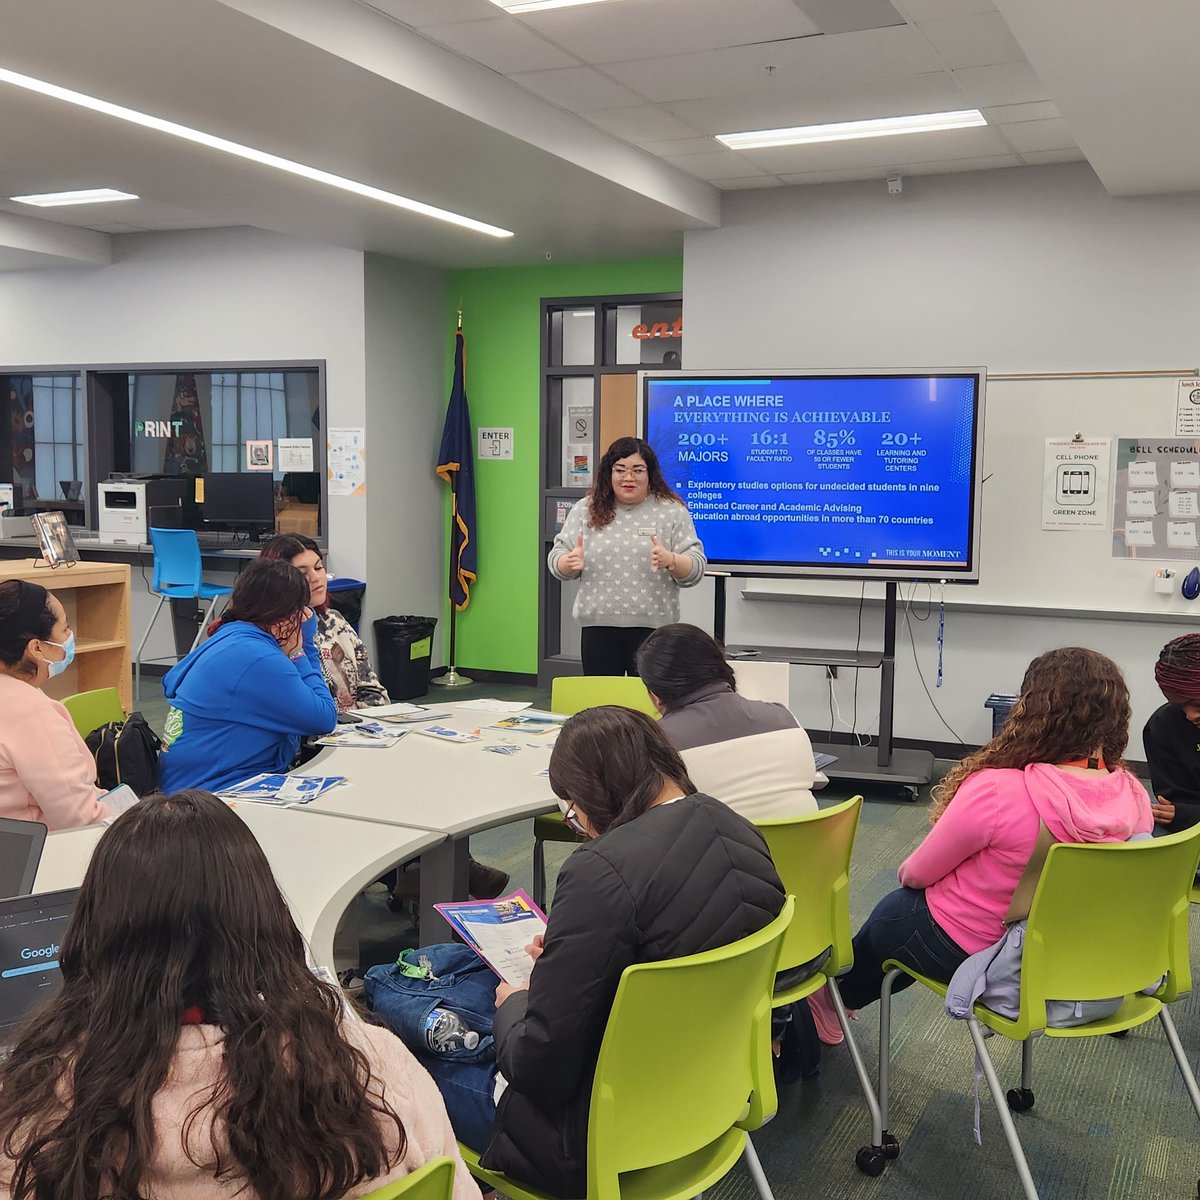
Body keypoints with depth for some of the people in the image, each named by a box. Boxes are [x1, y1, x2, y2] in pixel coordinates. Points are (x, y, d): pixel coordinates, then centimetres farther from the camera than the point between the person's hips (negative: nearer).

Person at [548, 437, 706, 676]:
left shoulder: (672, 512, 2)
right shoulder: (585, 510, 7)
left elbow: (695, 569, -1)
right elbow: (556, 559, 7)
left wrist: (670, 561, -21)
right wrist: (570, 563, -15)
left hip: (652, 628, -1)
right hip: (599, 626, 2)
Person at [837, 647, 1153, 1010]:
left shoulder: (997, 792, -34)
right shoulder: (1133, 796, -17)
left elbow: (917, 874, -18)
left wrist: (907, 871, 6)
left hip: (973, 953, -5)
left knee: (891, 913, 27)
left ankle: (840, 996, 54)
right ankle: (849, 995, 51)